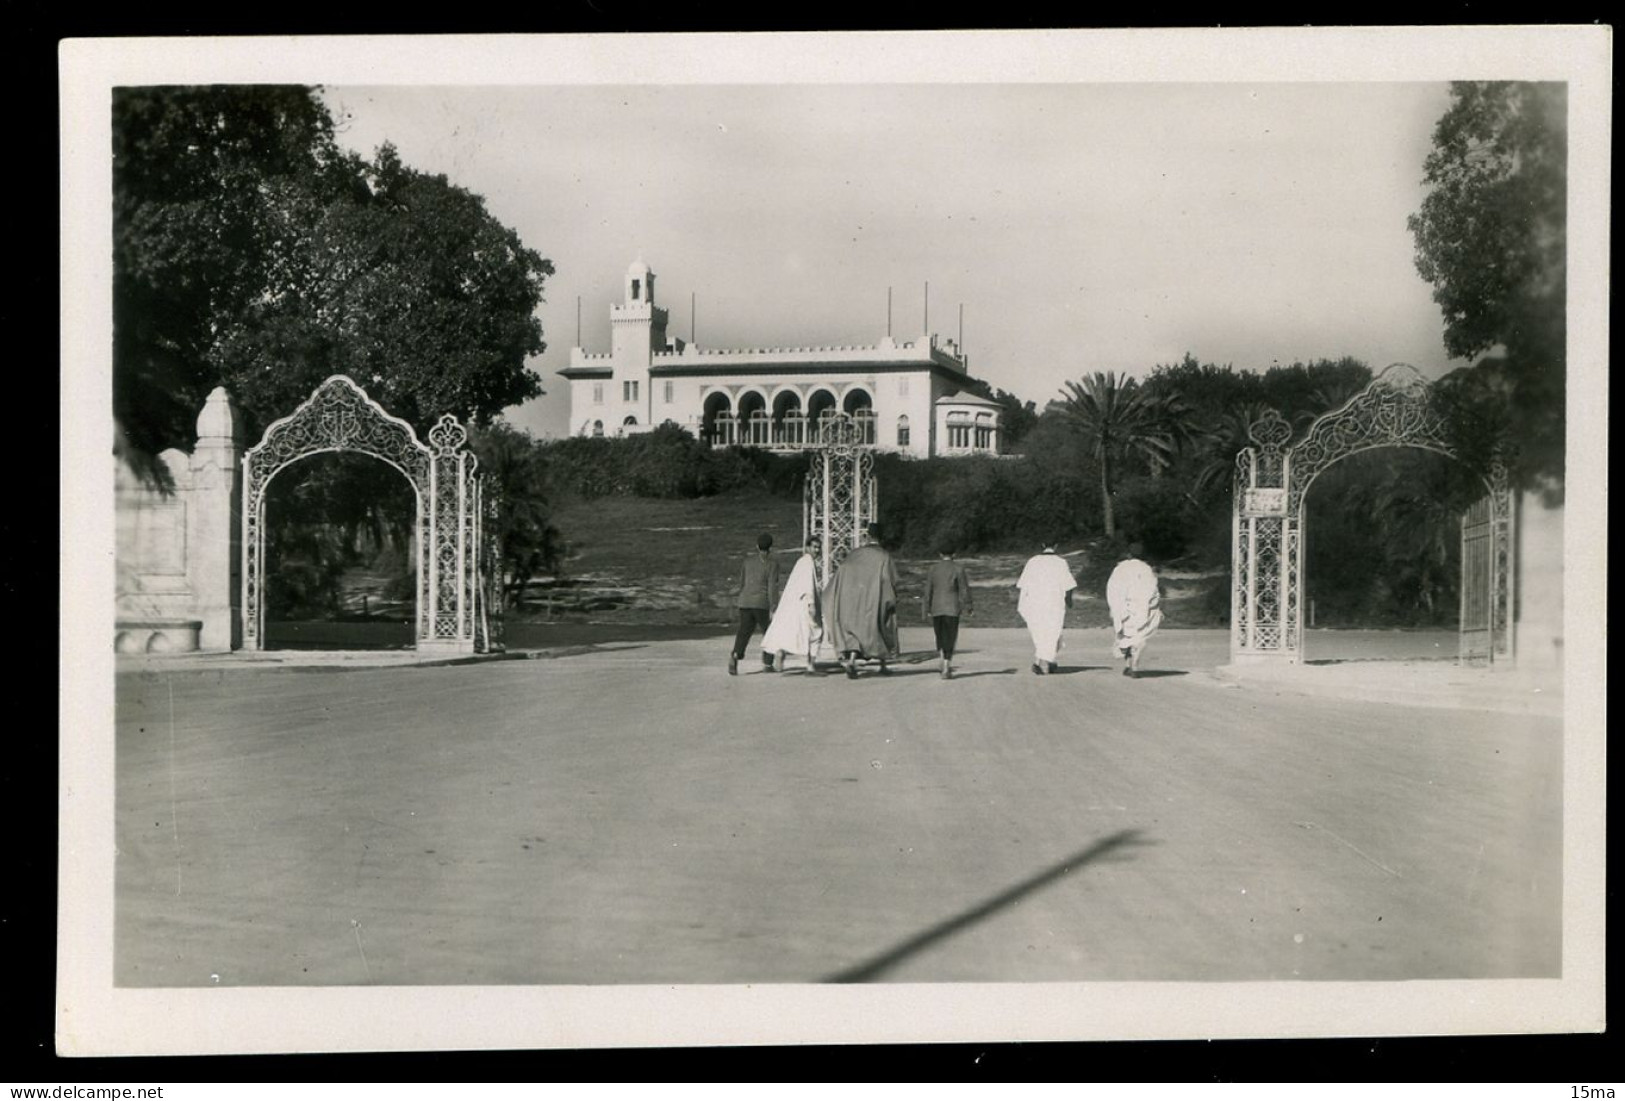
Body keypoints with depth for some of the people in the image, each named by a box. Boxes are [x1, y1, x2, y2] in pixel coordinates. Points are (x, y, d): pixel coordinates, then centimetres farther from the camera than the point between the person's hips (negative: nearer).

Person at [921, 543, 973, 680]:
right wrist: (967, 608, 4)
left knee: (940, 637, 17)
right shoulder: (958, 569, -3)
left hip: (936, 608, 2)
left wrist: (926, 609, 6)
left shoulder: (932, 569, 4)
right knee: (950, 638, 2)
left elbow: (928, 590, 3)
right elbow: (964, 590, -4)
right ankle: (946, 670, -4)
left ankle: (946, 663, 6)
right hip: (952, 607, -2)